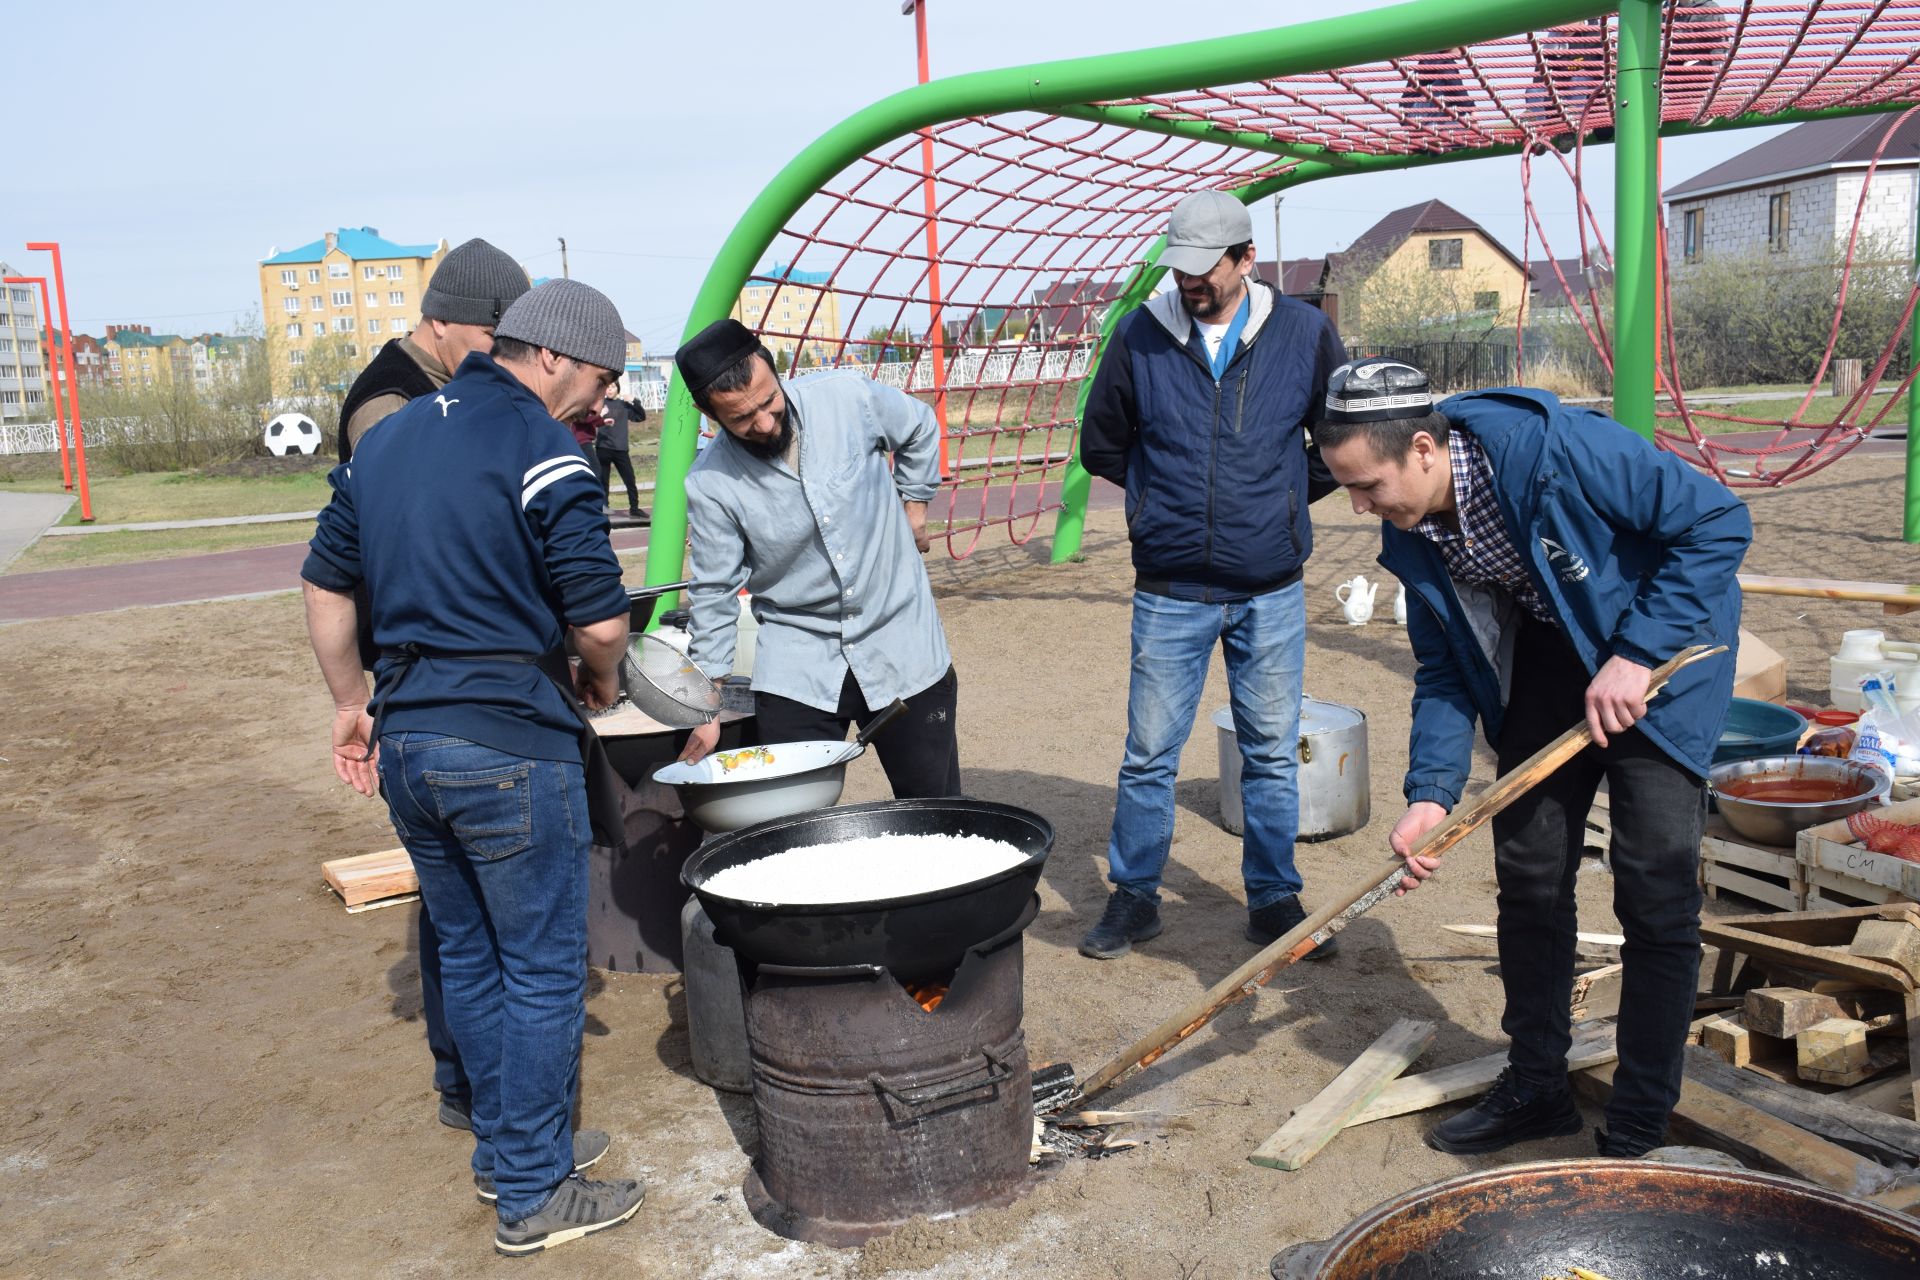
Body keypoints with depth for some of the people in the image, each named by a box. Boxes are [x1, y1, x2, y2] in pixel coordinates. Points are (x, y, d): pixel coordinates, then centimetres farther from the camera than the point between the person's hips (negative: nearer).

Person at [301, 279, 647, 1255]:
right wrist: (598, 687, 5)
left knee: (467, 955, 20)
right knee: (542, 970, 5)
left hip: (408, 744, 8)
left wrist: (351, 702, 23)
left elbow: (326, 583, 16)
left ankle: (506, 1147, 34)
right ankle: (534, 1195, 16)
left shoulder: (382, 440, 12)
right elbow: (600, 622, -15)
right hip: (510, 749, -8)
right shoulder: (541, 452, -13)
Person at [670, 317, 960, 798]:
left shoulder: (848, 396, -11)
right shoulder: (710, 485, -13)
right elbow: (713, 594, -2)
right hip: (796, 668, -1)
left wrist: (914, 504, 8)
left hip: (903, 648, 1)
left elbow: (920, 430, 11)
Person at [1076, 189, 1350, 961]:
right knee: (1149, 753, 5)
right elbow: (1101, 445, 10)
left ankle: (1274, 900, 25)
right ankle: (1133, 898, 21)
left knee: (1272, 754, 10)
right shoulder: (1140, 336, -3)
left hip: (1272, 592, 1)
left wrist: (1288, 495, 8)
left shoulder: (1303, 333, -1)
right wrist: (1165, 497, 7)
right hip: (1170, 591, 0)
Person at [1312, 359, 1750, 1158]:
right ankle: (1536, 1088, 22)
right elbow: (1444, 670, -1)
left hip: (1661, 647, -6)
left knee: (1655, 888, -6)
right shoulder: (1411, 534, -10)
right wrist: (1430, 792, -13)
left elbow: (1717, 521, -23)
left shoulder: (1560, 449, -31)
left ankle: (1638, 1130, 7)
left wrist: (1636, 654, -27)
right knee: (1528, 871, 5)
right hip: (1547, 658, 6)